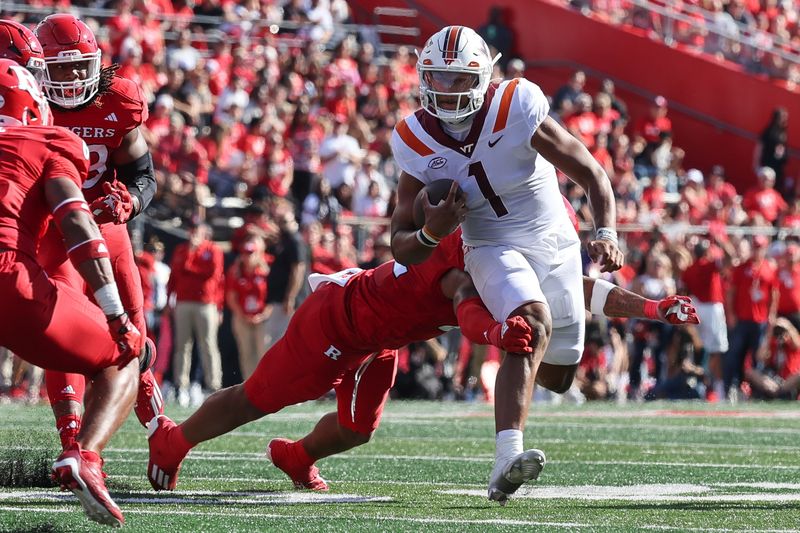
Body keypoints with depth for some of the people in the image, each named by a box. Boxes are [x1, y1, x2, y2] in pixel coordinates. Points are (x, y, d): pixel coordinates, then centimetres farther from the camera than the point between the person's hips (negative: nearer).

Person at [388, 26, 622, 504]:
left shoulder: (517, 109, -20)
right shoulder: (416, 143, -11)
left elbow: (591, 173, -13)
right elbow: (402, 247, -5)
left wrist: (607, 234, -29)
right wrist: (432, 232, -28)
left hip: (556, 245, 1)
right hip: (495, 249, -1)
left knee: (556, 377, 8)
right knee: (536, 322, -34)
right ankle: (507, 461, -47)